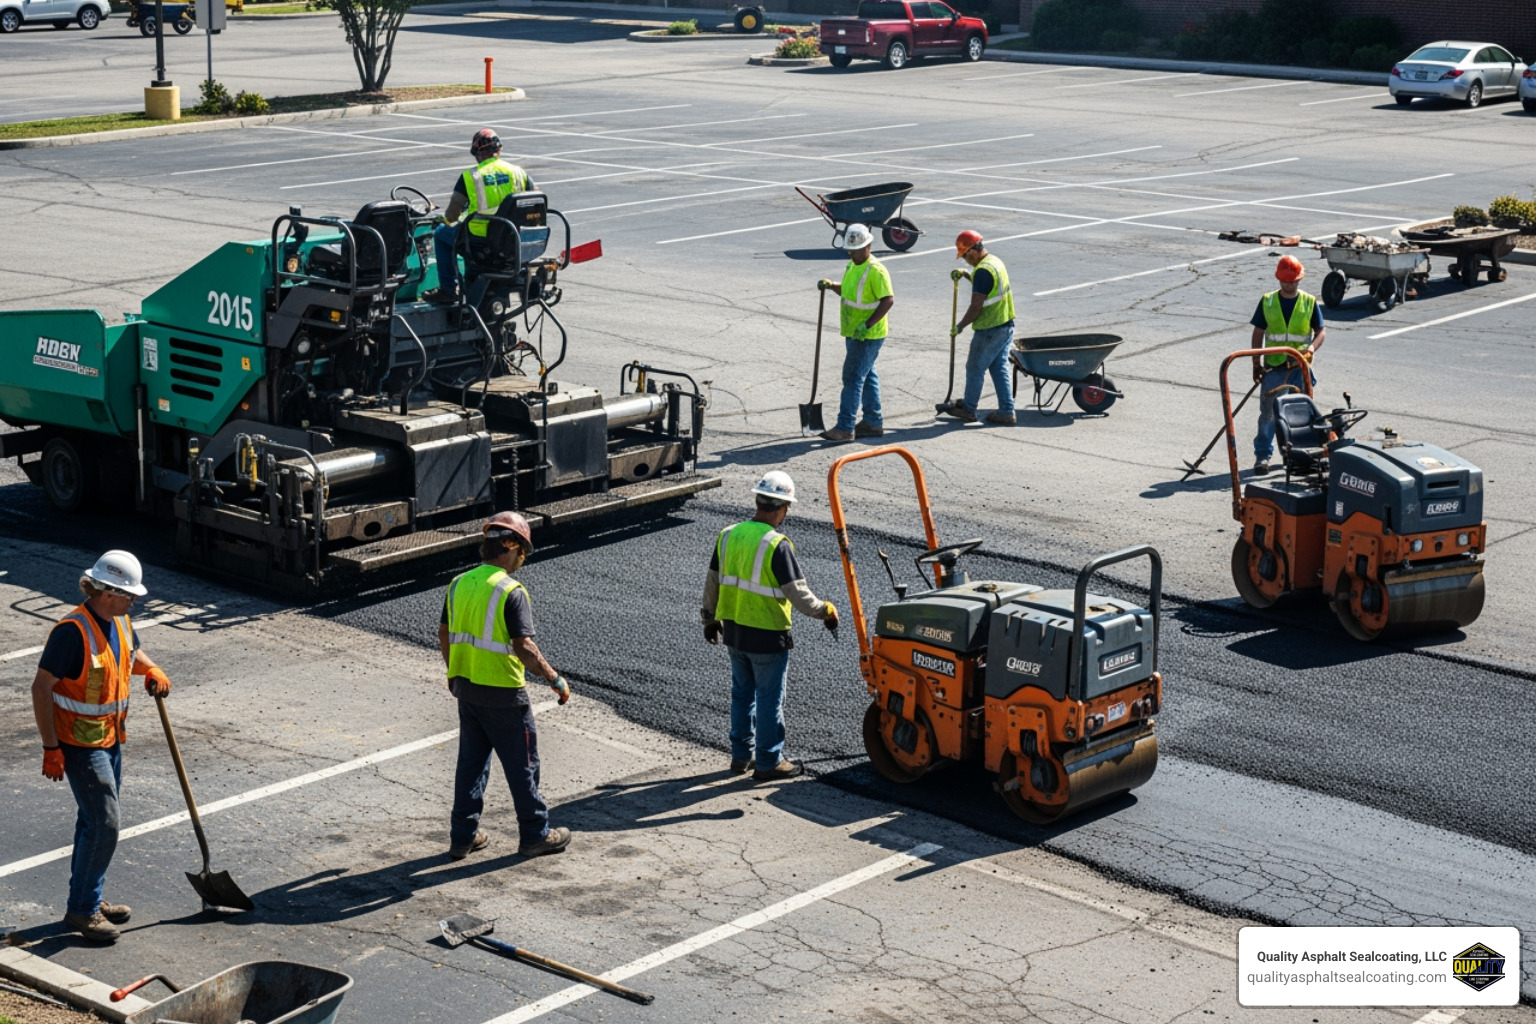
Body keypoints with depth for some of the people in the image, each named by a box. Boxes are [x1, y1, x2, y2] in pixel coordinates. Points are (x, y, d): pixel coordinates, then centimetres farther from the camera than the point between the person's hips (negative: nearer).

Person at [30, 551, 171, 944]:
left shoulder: (120, 623, 4)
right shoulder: (73, 631, -23)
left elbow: (133, 653, 27)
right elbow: (42, 687, -21)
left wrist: (151, 671, 4)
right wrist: (51, 748, -21)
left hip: (110, 740, 9)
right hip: (80, 745, -9)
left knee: (96, 821, 17)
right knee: (104, 823, -10)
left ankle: (88, 900, 28)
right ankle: (81, 909, 1)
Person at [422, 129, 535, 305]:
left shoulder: (470, 176, -8)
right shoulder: (518, 172, 2)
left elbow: (451, 216, -7)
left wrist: (448, 221, 17)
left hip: (481, 240, -5)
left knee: (442, 233, 23)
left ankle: (448, 289, 22)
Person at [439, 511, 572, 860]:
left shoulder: (459, 584, 3)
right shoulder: (511, 592, -18)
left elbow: (444, 635, 13)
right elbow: (524, 647, -23)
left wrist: (454, 674, 27)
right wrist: (555, 679, -11)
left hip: (465, 688, 7)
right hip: (502, 692, -7)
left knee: (471, 762, 16)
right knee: (522, 765, 7)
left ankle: (463, 836, 20)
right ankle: (535, 835, 18)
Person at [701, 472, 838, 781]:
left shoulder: (728, 535, 0)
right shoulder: (776, 545, -21)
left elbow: (713, 583, 10)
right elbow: (798, 593, -20)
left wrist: (710, 619, 23)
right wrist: (826, 610, -4)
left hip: (733, 631, 6)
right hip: (767, 637, -6)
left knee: (742, 694, 20)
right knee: (769, 699, 7)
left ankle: (740, 755, 29)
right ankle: (769, 762, 16)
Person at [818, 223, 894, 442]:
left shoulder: (875, 271, -19)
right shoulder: (852, 266, 10)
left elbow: (888, 300, -24)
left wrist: (867, 325, -27)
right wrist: (831, 285, 6)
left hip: (868, 335, -10)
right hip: (853, 333, 10)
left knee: (853, 377, -9)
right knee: (867, 377, 15)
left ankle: (845, 427, -8)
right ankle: (873, 423, 24)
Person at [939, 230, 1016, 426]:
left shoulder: (983, 271, -21)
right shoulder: (995, 261, 9)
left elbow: (976, 306, -20)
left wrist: (960, 326, -9)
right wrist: (965, 274, 19)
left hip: (989, 330, -9)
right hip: (1006, 325, 9)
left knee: (975, 369, 6)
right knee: (1000, 368, 12)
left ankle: (968, 409, 18)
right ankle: (1006, 412, 10)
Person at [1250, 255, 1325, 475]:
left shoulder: (1310, 303, 1)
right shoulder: (1267, 302, 1)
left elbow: (1321, 331, 2)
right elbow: (1258, 333, 4)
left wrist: (1311, 348, -19)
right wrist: (1256, 364, -1)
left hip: (1300, 367, 0)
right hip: (1273, 367, 0)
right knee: (1268, 413, 0)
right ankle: (1262, 455, 8)